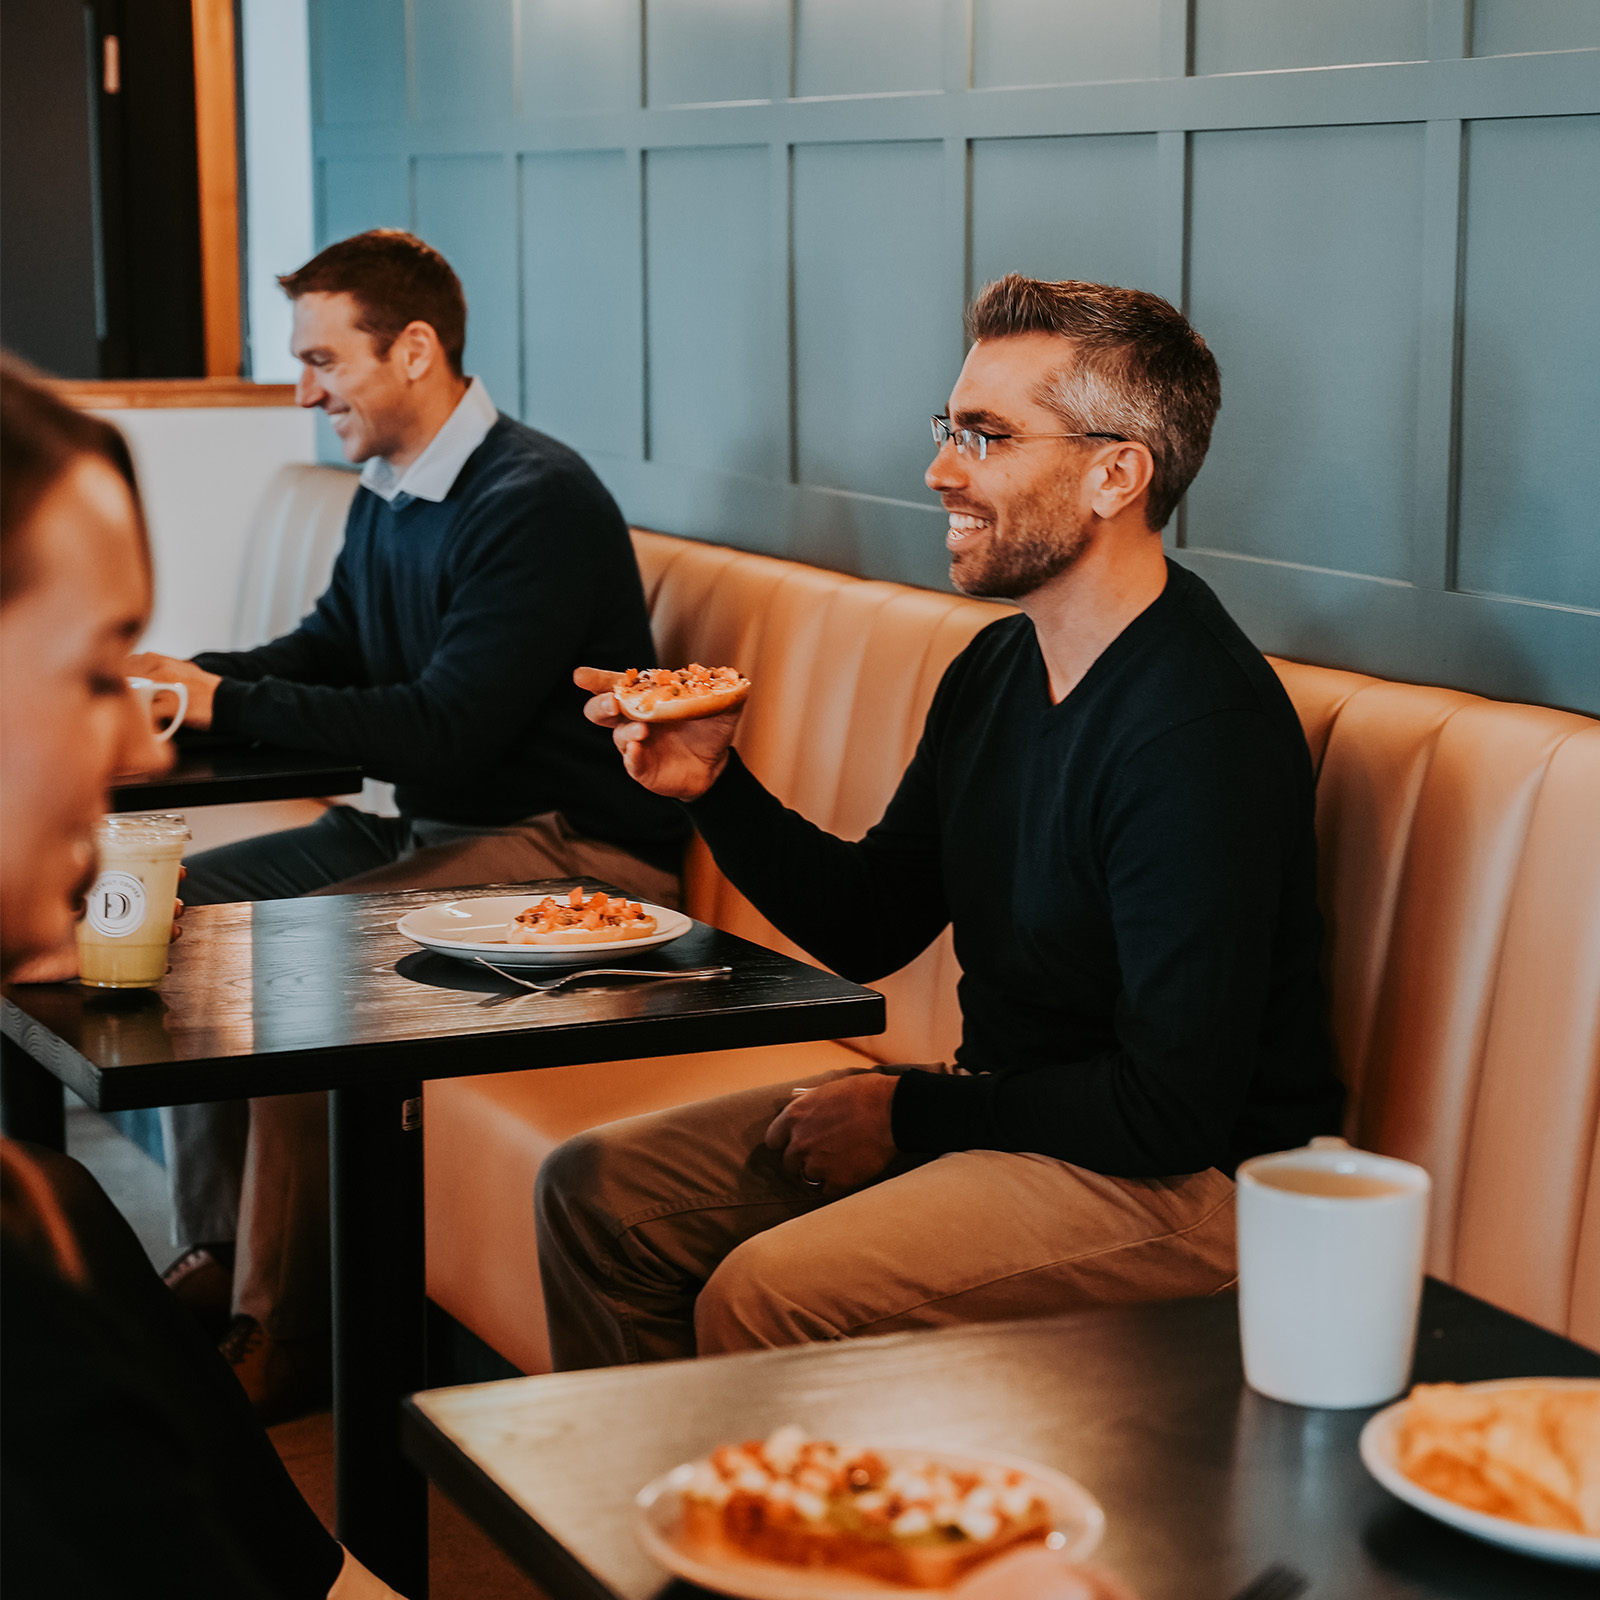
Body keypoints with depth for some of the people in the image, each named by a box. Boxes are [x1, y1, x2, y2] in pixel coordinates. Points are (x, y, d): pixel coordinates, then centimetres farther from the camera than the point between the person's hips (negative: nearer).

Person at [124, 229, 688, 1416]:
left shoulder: (536, 502, -19)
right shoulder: (389, 497, 11)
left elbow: (445, 731, -25)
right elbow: (325, 651, 20)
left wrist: (223, 702, -22)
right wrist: (178, 678, 0)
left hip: (569, 851, -10)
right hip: (433, 826, 10)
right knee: (186, 903, 2)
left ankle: (282, 1340, -18)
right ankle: (217, 1259, 4)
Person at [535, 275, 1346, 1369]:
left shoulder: (1201, 727, -23)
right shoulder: (997, 668, 7)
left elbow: (1173, 1109, -24)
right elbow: (871, 927, 14)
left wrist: (908, 1113, -14)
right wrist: (714, 786, -2)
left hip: (1176, 1186, -9)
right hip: (1001, 1111, 9)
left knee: (762, 1297, -28)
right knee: (597, 1191, 4)